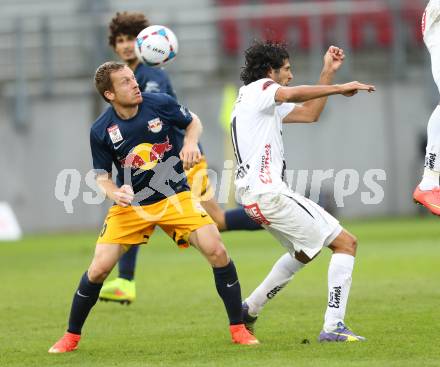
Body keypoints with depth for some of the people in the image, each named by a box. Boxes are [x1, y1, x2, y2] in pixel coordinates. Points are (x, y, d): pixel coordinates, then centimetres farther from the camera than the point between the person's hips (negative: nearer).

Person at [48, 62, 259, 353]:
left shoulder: (160, 104, -11)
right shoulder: (101, 131, -11)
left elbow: (193, 122, 8)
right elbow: (101, 175, 1)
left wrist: (191, 142, -13)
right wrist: (114, 192, -21)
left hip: (174, 196, 0)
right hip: (130, 204, 0)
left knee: (216, 251, -17)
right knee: (99, 268, -9)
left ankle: (238, 329, -2)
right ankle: (72, 337, 14)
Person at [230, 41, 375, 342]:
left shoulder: (266, 103, 25)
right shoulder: (259, 88, -5)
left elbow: (309, 113, 28)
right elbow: (292, 94, -28)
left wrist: (328, 72, 25)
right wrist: (339, 88, -26)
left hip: (252, 193, 11)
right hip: (269, 191, -11)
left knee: (303, 253, 30)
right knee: (345, 243, -8)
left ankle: (248, 310, 28)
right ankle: (333, 326, -16)